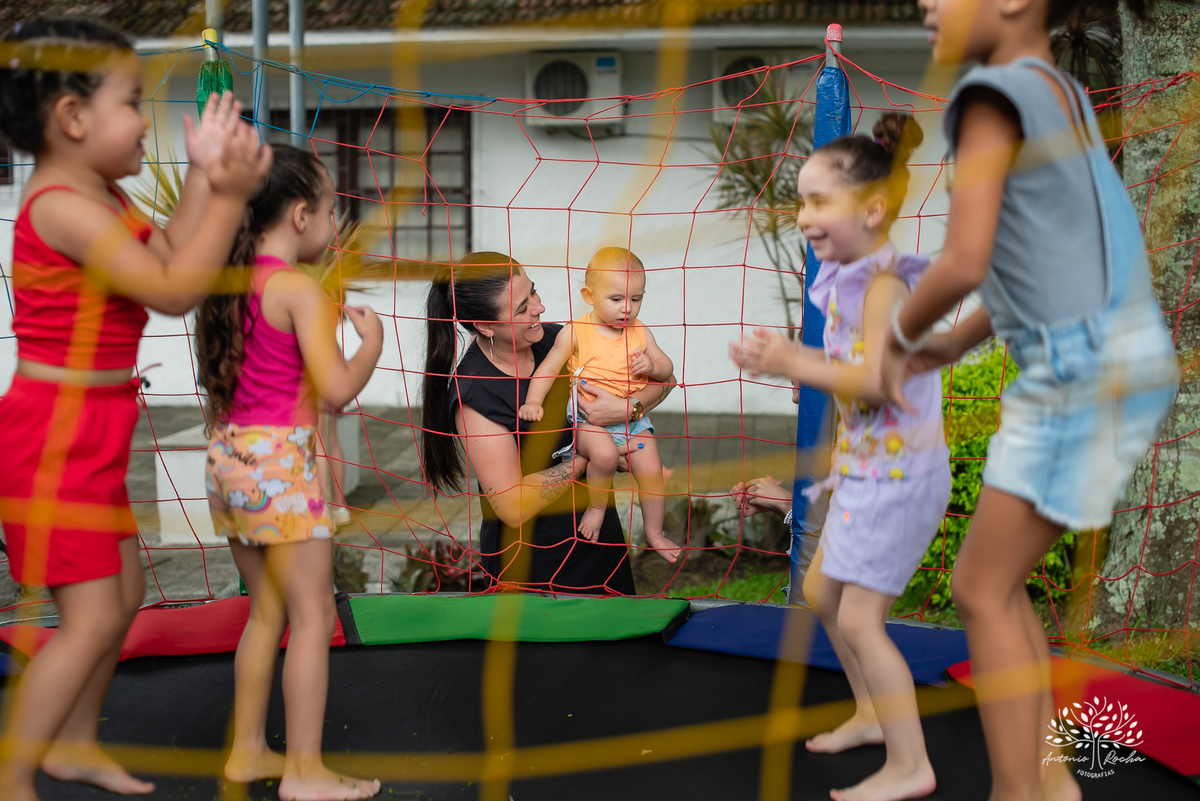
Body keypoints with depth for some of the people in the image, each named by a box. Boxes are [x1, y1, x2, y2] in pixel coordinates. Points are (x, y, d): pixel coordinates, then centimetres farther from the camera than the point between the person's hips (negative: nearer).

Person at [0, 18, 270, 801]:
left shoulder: (104, 198, 10)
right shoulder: (63, 206, -22)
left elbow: (170, 258, 8)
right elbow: (173, 291, -25)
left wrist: (203, 176, 5)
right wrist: (232, 193, -24)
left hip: (90, 433, 10)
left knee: (125, 592, 19)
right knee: (92, 618, -6)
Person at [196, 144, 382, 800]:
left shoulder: (231, 282, 9)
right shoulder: (298, 288, -14)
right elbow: (335, 389, -17)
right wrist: (372, 339, -1)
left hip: (227, 456, 8)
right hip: (278, 460, -8)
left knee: (267, 611, 18)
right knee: (313, 617, 1)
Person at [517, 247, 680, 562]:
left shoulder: (640, 332, 3)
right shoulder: (575, 332, -8)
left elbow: (667, 368, 10)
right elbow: (548, 368, -5)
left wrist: (652, 365, -13)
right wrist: (533, 401, -18)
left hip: (633, 418, 4)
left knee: (652, 470, -6)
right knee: (604, 453, -33)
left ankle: (654, 533, 16)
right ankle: (596, 507, -4)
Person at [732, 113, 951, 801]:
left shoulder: (885, 284, -20)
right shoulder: (853, 280, 9)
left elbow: (876, 381, -30)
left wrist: (795, 364, -25)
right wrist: (783, 357, -2)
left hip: (899, 473, -10)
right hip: (866, 468, 10)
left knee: (859, 618, -7)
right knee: (822, 592, 20)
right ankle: (872, 713, 37)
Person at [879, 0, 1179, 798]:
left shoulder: (995, 97, -12)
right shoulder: (1065, 97, 17)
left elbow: (965, 262, -19)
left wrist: (898, 337, 0)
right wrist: (949, 345, 16)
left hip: (1086, 372, -9)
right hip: (1115, 358, 9)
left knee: (982, 589, 0)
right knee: (994, 579, 15)